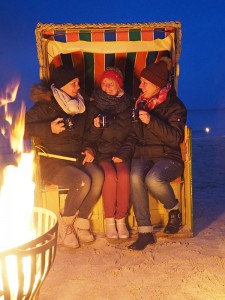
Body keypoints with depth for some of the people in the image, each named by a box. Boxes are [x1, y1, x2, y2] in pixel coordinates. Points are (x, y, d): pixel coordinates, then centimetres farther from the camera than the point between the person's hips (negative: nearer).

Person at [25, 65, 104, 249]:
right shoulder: (45, 106, -5)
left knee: (98, 177, -25)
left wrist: (89, 150, 5)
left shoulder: (80, 105, 13)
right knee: (82, 181, -31)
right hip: (53, 161, -5)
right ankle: (64, 226, -7)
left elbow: (86, 134, 23)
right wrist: (49, 128, -21)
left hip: (76, 157, 6)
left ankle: (81, 224, -8)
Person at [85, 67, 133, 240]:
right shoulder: (95, 106, 6)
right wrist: (96, 126, -16)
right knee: (110, 175, -29)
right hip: (102, 153, 0)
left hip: (121, 152, 1)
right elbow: (91, 139, 3)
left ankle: (121, 219, -15)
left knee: (124, 175, -29)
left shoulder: (128, 105, 7)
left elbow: (130, 133, 3)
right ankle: (109, 220, -13)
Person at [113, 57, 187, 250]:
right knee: (135, 177, -30)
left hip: (168, 158, -4)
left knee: (153, 179, -35)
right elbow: (134, 135, 13)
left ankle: (174, 209, -1)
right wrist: (123, 154, -4)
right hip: (143, 156, 4)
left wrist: (151, 122, -24)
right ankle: (145, 232, -22)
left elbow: (175, 138, -14)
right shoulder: (141, 103, 14)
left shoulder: (175, 106, -2)